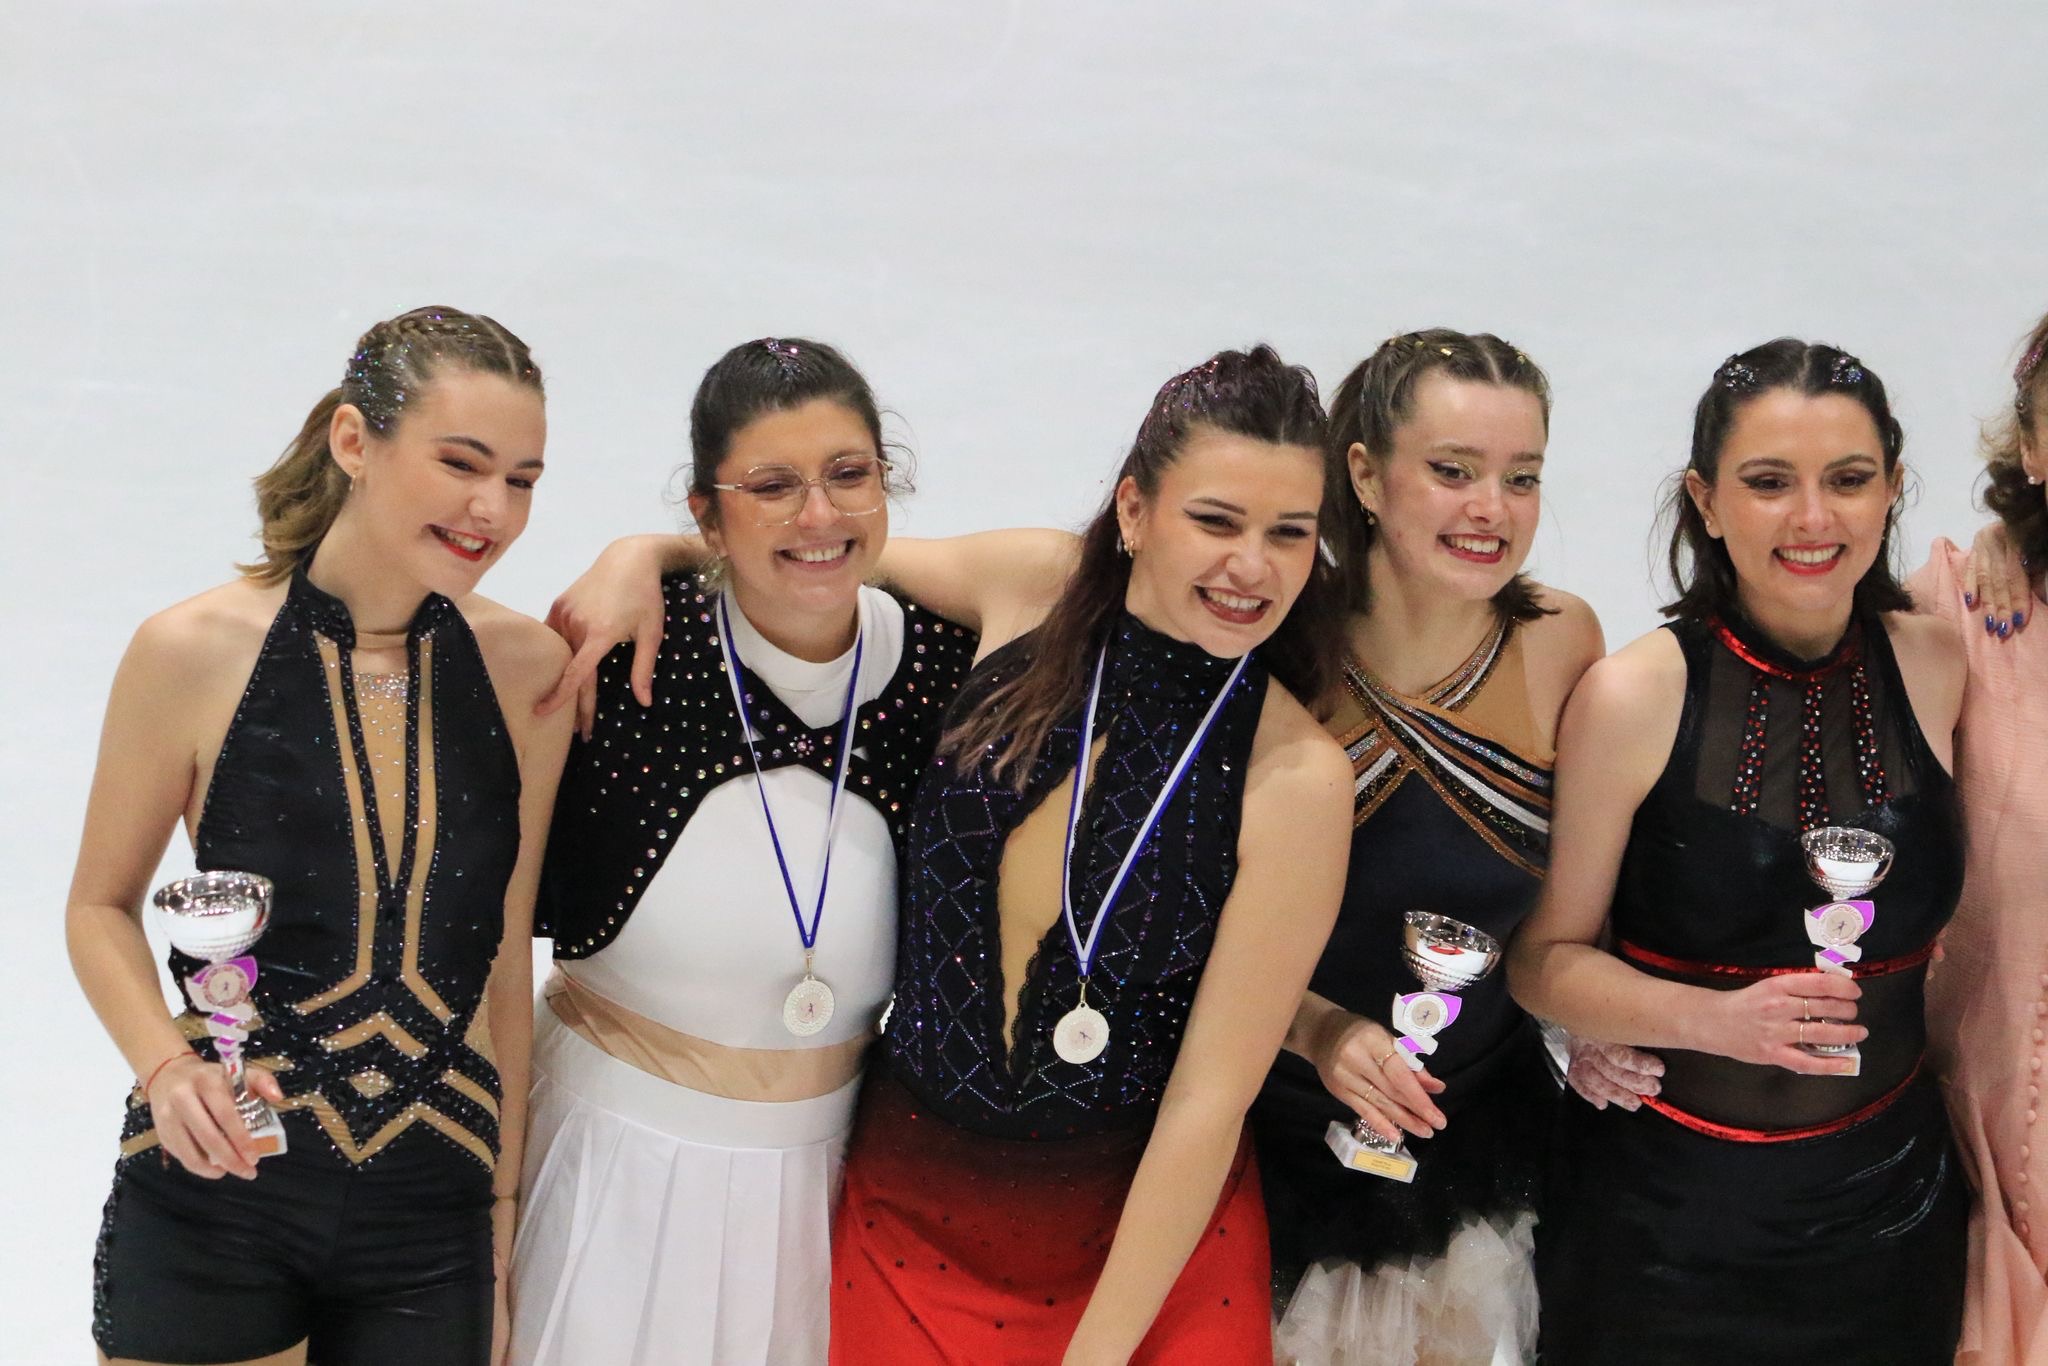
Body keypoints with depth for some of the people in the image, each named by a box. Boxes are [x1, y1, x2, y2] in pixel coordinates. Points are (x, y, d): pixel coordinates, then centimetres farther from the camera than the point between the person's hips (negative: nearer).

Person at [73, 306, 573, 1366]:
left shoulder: (528, 669, -2)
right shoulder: (196, 652, -9)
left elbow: (505, 947, 6)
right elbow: (102, 904, 3)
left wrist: (507, 1182, 8)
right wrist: (166, 1064, -14)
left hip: (433, 1207, 2)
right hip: (215, 1199, -2)